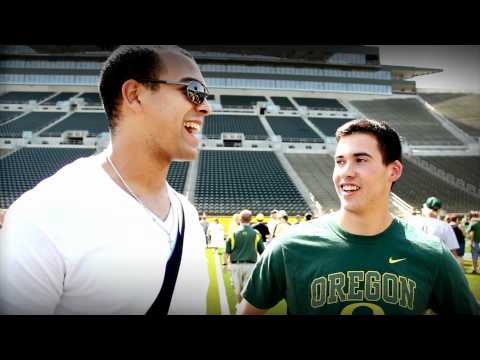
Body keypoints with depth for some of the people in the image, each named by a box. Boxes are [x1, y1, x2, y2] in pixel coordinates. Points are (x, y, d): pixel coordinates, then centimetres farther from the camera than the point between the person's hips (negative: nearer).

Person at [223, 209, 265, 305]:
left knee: (238, 289, 19)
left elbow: (227, 252, -4)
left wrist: (225, 264, 9)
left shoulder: (233, 233, -6)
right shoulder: (256, 234, -4)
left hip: (236, 265, 1)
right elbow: (262, 251, 3)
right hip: (250, 265, -1)